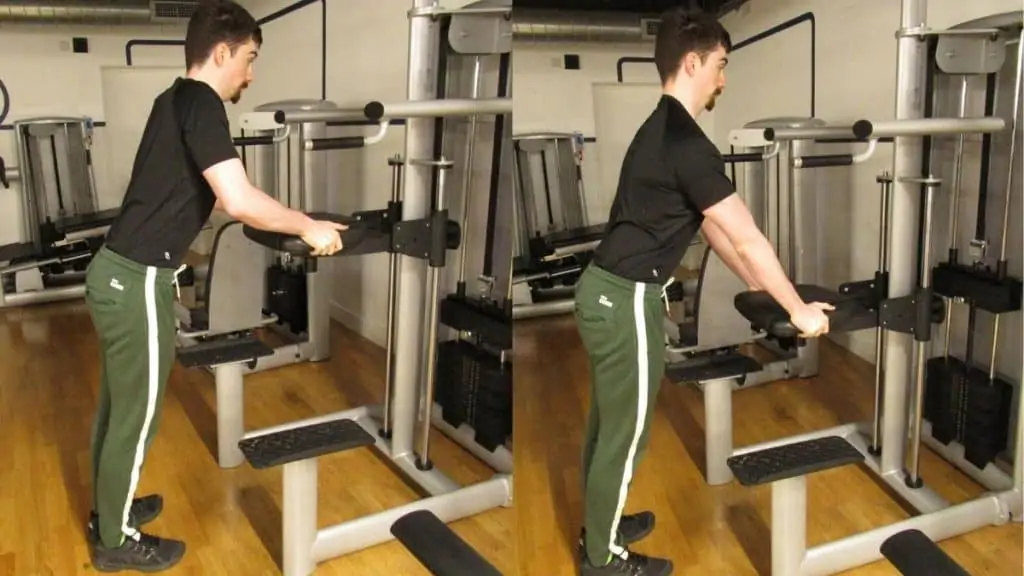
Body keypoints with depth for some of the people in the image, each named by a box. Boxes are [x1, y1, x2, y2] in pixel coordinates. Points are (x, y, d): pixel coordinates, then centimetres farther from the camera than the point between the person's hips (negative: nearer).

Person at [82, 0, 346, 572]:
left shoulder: (178, 100, 14)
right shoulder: (200, 103, -16)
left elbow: (211, 196, 24)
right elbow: (239, 201, -28)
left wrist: (294, 221, 25)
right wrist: (307, 226, -14)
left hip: (119, 271, 10)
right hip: (138, 281, -10)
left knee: (119, 404, 22)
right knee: (137, 413, 5)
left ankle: (108, 511, 38)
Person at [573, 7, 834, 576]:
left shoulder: (663, 129, 13)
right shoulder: (686, 143, -20)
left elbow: (713, 228, 18)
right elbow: (747, 238, -16)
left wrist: (759, 287, 22)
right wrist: (799, 310, -6)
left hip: (606, 289, 10)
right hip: (626, 299, -10)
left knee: (609, 421, 21)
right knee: (626, 432, 4)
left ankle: (599, 526, 37)